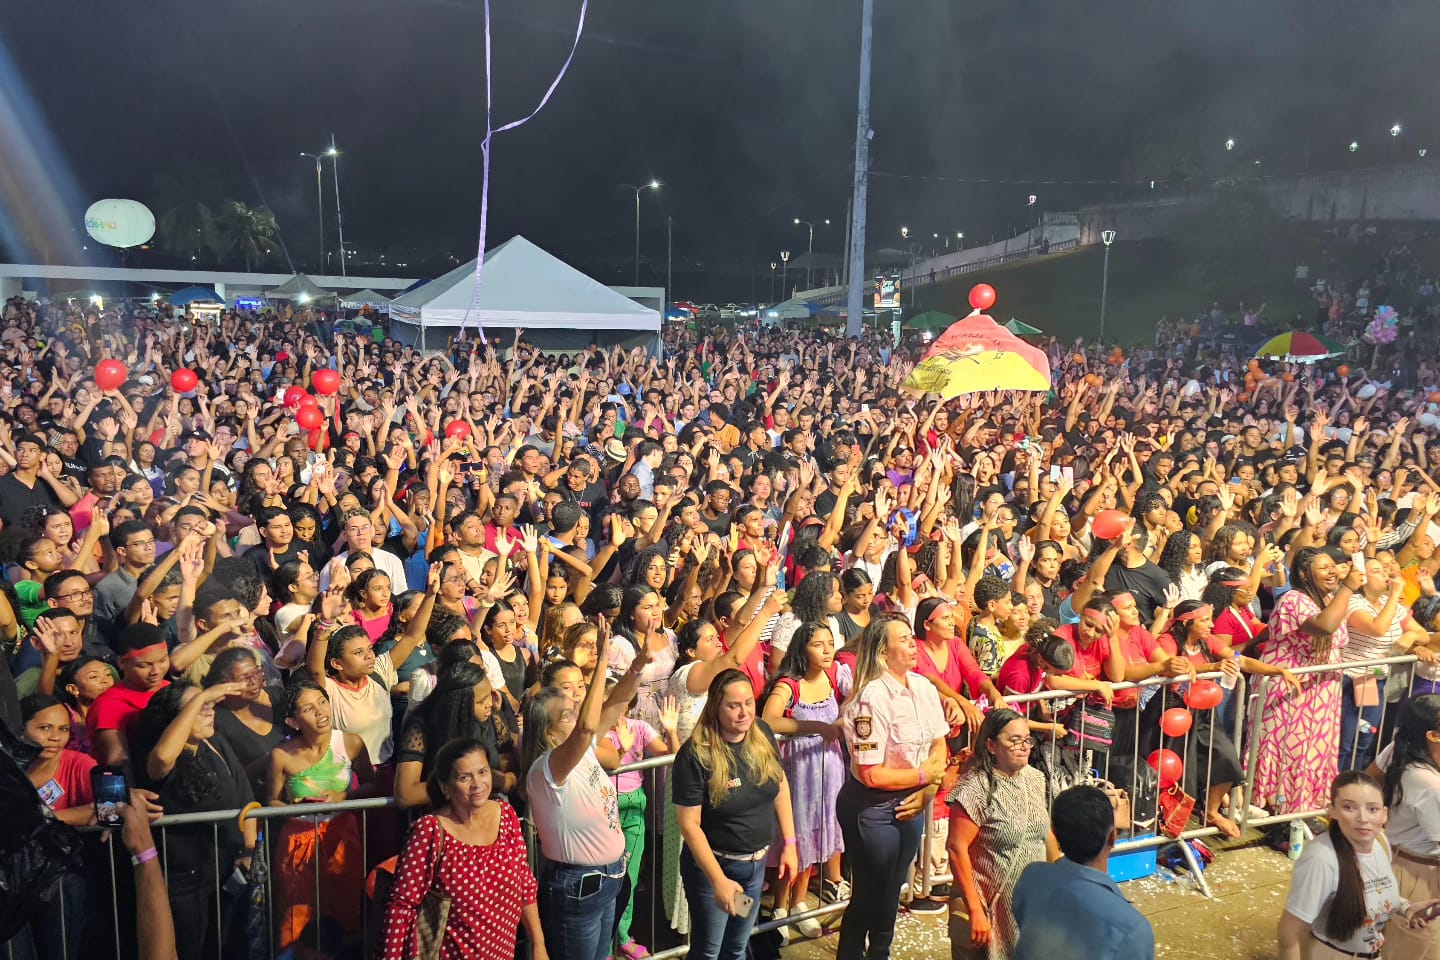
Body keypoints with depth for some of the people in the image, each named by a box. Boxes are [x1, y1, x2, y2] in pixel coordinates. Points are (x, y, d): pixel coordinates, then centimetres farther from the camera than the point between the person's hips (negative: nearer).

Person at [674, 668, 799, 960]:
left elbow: (781, 786, 6)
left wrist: (789, 844, 4)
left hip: (757, 862, 5)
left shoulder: (762, 733, -8)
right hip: (712, 865, -5)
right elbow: (689, 824, -20)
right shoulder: (696, 754, -24)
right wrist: (718, 880, -22)